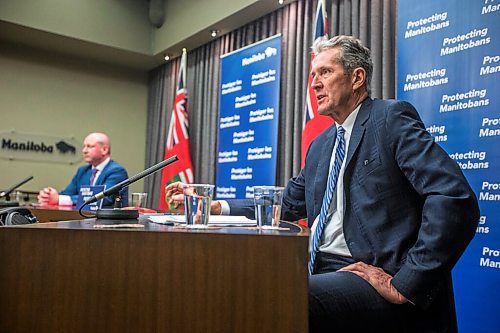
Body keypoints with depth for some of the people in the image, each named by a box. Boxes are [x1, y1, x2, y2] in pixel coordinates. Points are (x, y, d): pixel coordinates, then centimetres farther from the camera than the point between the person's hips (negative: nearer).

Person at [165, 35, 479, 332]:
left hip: (373, 277, -7)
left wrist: (405, 285, -19)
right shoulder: (321, 144, 18)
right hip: (324, 273, 7)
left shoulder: (392, 117, -6)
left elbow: (456, 197, -16)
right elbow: (287, 204, 20)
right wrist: (216, 206, 7)